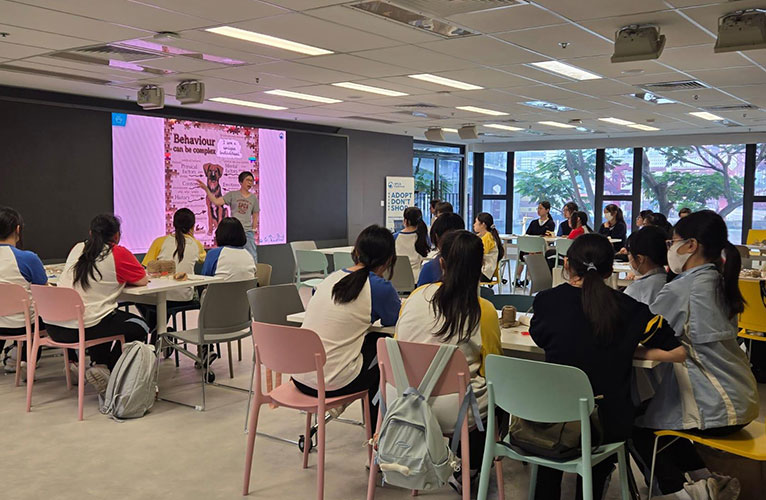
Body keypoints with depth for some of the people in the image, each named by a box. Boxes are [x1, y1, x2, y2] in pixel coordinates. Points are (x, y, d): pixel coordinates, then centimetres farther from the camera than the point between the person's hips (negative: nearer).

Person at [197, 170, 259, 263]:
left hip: (248, 231, 1)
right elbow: (216, 201, -7)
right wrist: (206, 189, -14)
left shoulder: (253, 198, 10)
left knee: (253, 257, -4)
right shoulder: (232, 195, 4)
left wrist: (254, 229, 7)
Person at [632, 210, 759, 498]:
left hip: (716, 409, -8)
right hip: (739, 400, 8)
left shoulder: (680, 289, -21)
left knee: (634, 424, 14)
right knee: (649, 411, 26)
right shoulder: (719, 281, 5)